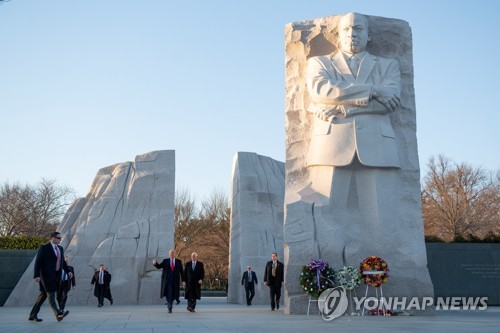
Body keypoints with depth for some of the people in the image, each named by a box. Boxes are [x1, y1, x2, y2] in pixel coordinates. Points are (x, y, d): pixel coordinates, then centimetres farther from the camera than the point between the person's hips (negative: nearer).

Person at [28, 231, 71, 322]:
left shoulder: (60, 248, 14)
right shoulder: (44, 247, -8)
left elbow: (63, 262, 19)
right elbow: (38, 262, -11)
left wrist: (68, 271, 5)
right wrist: (36, 276, -18)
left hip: (55, 275, 7)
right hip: (46, 275, -7)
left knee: (43, 294, 10)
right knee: (51, 294, -13)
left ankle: (33, 315, 17)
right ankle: (58, 314, -24)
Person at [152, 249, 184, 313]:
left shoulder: (178, 262, 7)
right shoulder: (165, 261, 5)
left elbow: (181, 271, 6)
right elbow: (159, 266, -6)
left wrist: (183, 280, 2)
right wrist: (155, 263, -27)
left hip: (175, 281, 2)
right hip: (167, 280, -2)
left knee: (174, 294, 5)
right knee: (168, 293, -9)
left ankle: (169, 304, 28)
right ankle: (169, 307, -8)